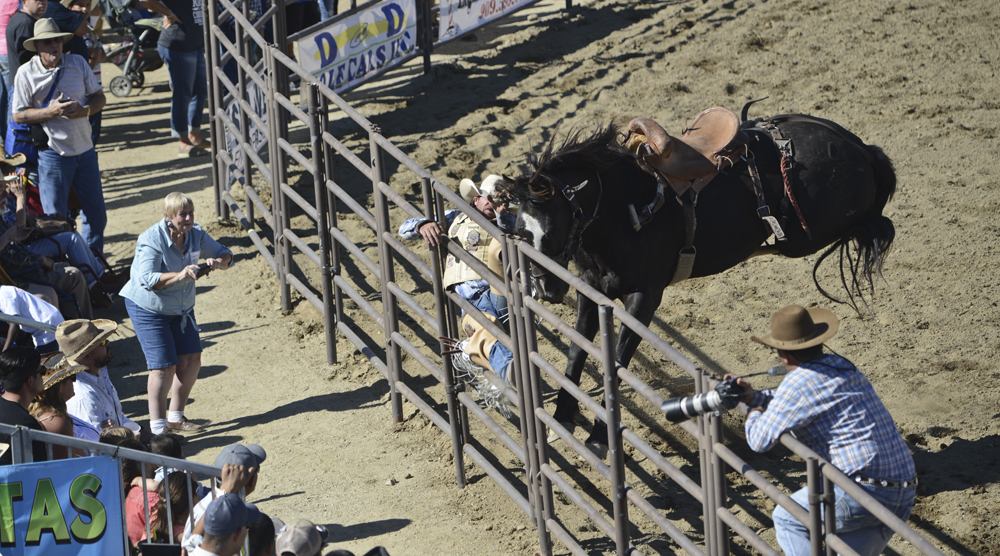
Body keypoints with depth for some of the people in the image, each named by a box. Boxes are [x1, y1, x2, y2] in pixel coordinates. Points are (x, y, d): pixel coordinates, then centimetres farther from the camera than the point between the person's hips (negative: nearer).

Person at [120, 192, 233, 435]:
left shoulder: (196, 234, -7)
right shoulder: (152, 240, -26)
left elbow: (225, 254, 0)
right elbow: (147, 279, -35)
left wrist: (217, 262, -24)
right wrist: (179, 276, -48)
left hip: (181, 308, 7)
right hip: (149, 309, -7)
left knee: (191, 360, 3)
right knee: (164, 366, -12)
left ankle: (176, 417, 20)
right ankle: (158, 427, -4)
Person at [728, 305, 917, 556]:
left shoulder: (800, 382, -9)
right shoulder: (843, 368, 19)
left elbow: (760, 440, -6)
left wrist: (754, 414, 15)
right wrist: (753, 396, 23)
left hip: (864, 489, -8)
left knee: (786, 519, 14)